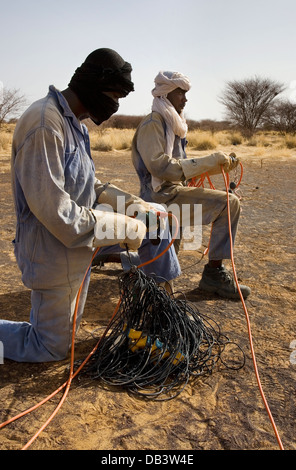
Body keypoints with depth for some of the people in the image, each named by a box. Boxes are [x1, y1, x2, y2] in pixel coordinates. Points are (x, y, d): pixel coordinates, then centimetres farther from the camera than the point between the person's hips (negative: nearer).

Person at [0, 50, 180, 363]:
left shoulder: (74, 122, 7)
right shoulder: (45, 124, -25)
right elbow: (53, 209, -30)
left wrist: (134, 205, -1)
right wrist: (125, 228, -23)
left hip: (80, 233, 9)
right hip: (54, 247, -9)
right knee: (51, 349, 5)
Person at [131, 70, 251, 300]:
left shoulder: (171, 124, 19)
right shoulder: (152, 124, -10)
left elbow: (181, 167, 19)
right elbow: (161, 167, -23)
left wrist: (218, 165, 6)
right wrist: (208, 162, -24)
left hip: (172, 192, 10)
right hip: (161, 196, -10)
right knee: (229, 203, -20)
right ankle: (214, 272, -14)